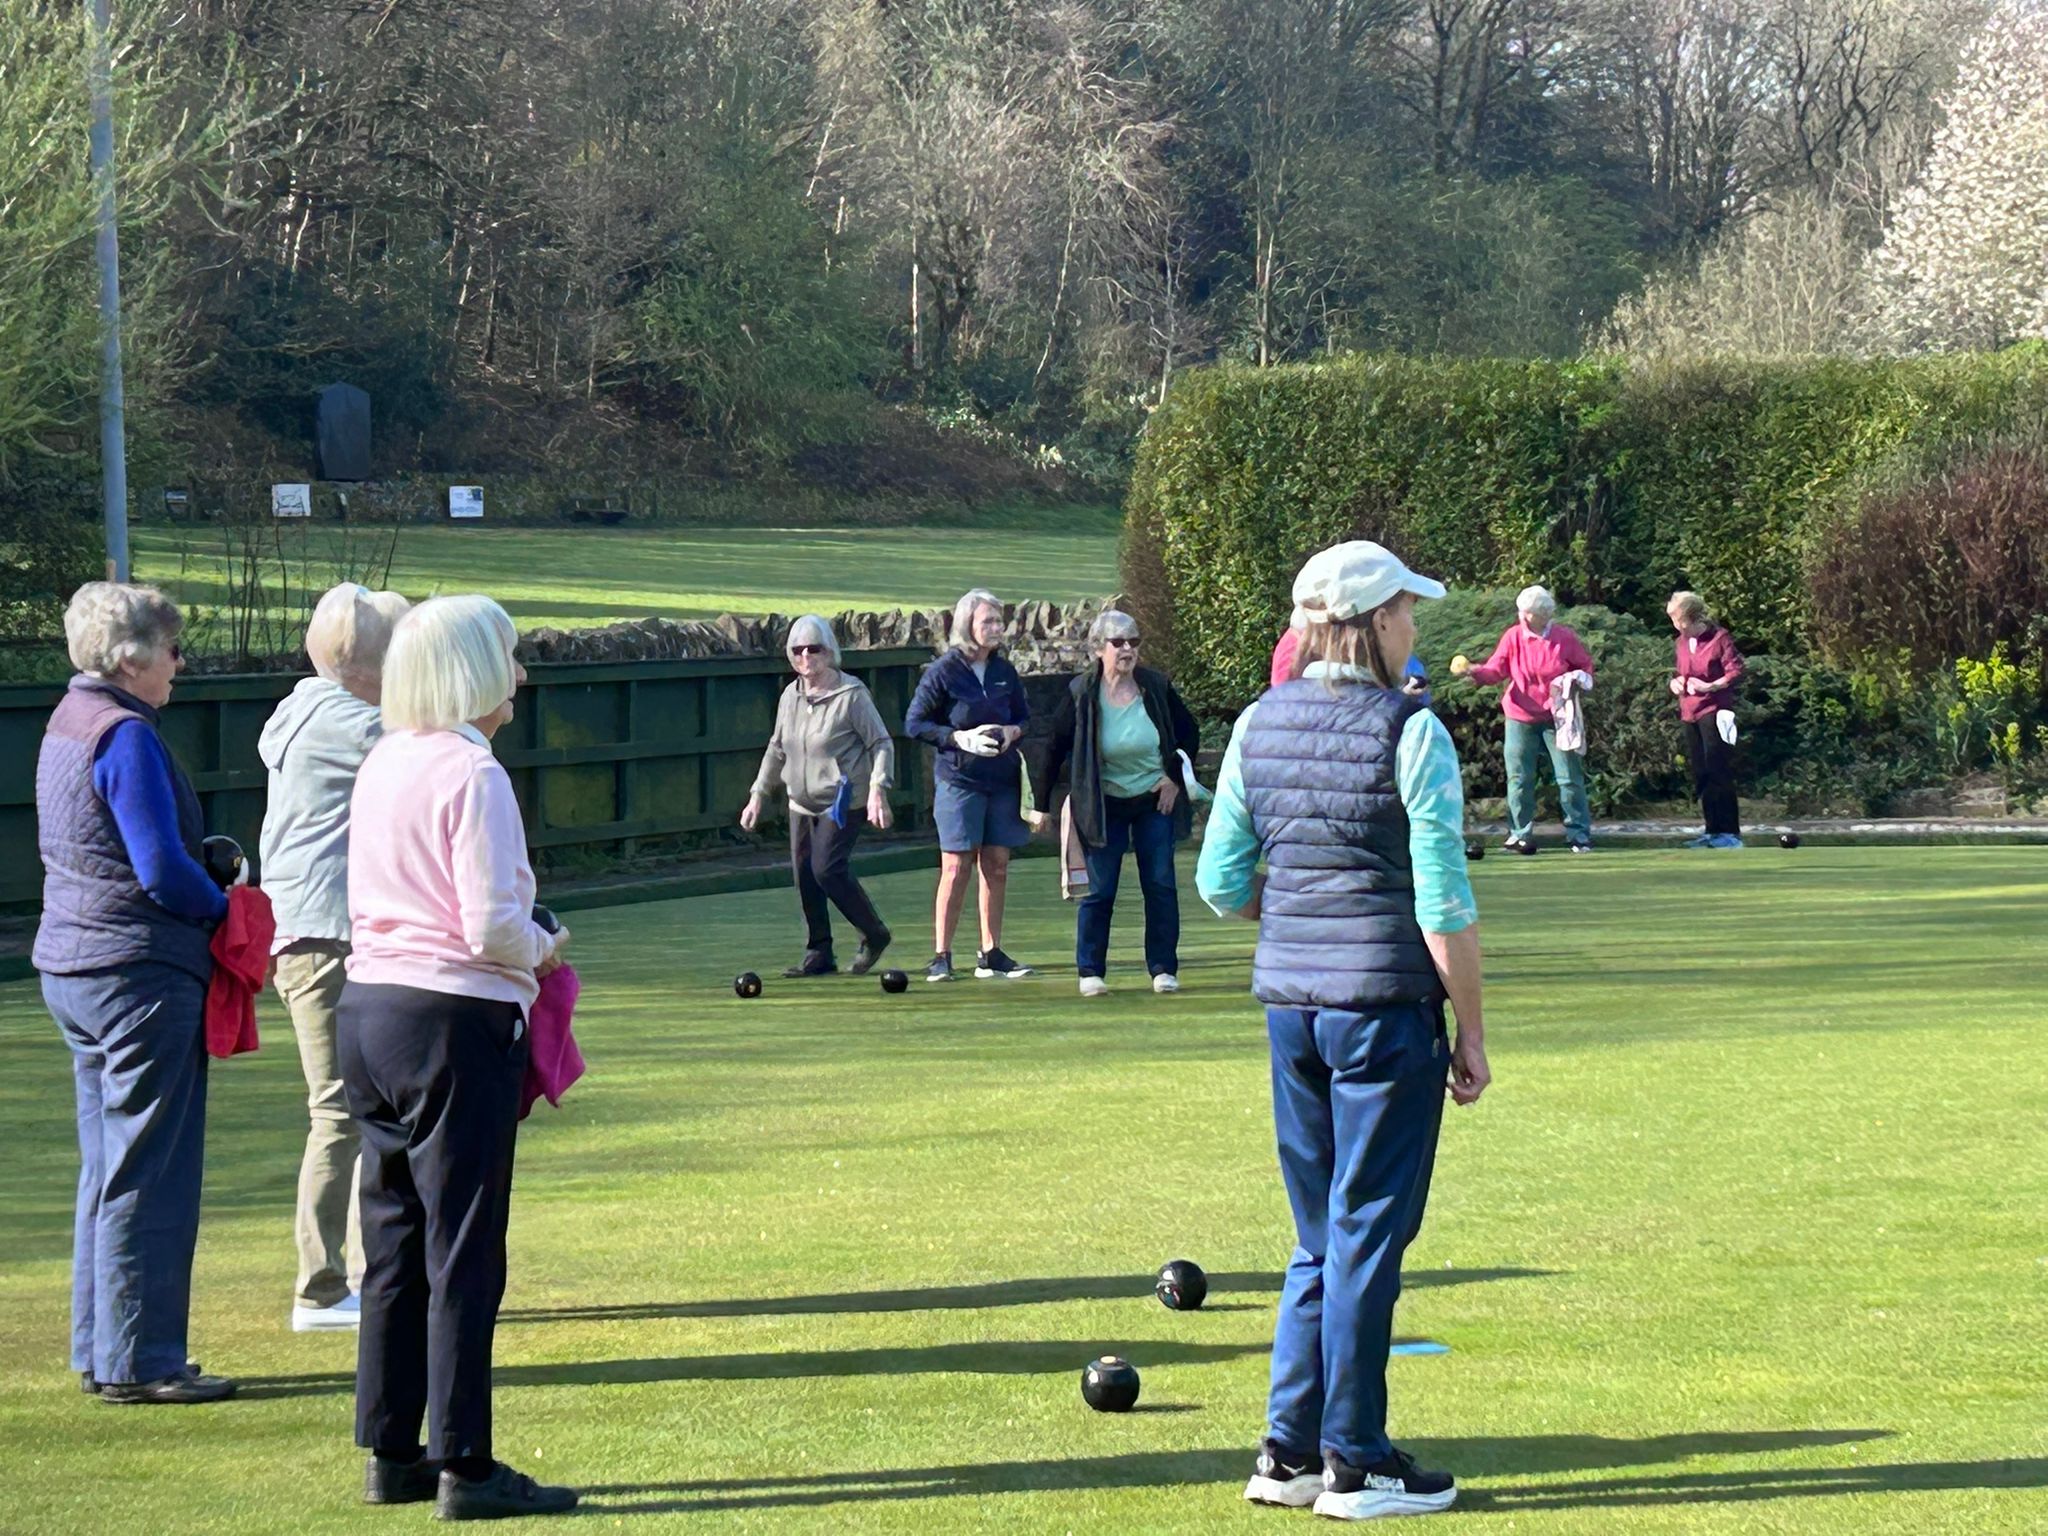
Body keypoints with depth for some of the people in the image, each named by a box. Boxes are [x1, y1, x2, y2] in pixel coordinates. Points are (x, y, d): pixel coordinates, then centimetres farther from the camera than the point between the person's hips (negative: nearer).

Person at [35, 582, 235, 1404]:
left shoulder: (69, 726, 13)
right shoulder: (126, 736, -17)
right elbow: (162, 868, -20)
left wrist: (205, 875, 12)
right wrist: (223, 909, -3)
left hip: (75, 966, 10)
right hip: (139, 973, -10)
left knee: (110, 1168, 15)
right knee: (147, 1173, -4)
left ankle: (101, 1350, 20)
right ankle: (138, 1360, 0)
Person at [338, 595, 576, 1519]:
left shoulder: (382, 764, 10)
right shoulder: (470, 773, -15)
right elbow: (492, 926, -20)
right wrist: (543, 951, 1)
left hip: (367, 1012, 8)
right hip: (454, 1023, -8)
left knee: (394, 1244, 13)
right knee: (463, 1253, -2)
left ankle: (390, 1453, 19)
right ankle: (464, 1468, 1)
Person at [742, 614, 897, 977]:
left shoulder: (851, 695, -11)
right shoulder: (790, 696, 8)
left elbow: (881, 743, -8)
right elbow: (777, 749, 20)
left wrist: (877, 789, -20)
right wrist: (759, 794, 16)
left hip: (843, 801, -7)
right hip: (802, 802, 7)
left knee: (827, 869, -16)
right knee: (804, 876, 3)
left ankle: (874, 935, 4)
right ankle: (818, 955, 12)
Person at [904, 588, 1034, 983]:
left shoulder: (1004, 671, 7)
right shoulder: (943, 672, -7)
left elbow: (1026, 717, 19)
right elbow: (914, 724, -4)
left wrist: (1013, 732, -4)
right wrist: (959, 738, -15)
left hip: (1002, 779, 5)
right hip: (959, 780, -5)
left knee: (997, 866, 6)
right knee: (957, 866, -6)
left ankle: (991, 954, 13)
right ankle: (941, 956, -1)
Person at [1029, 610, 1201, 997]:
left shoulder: (1156, 687, -4)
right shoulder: (1081, 694, -9)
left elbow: (1189, 733, 10)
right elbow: (1055, 749, -3)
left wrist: (1176, 777, -1)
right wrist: (1040, 803, -2)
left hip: (1155, 802, 2)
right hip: (1104, 804, -2)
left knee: (1161, 885, 0)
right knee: (1099, 890, -1)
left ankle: (1163, 969, 8)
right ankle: (1090, 972, 9)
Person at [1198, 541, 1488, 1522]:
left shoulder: (1259, 724, 6)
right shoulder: (1410, 732, -12)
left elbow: (1220, 884, 7)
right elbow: (1444, 905, -12)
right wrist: (1470, 1034, -4)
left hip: (1289, 995, 6)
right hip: (1385, 998, -6)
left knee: (1321, 1232, 16)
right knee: (1369, 1230, 2)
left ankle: (1289, 1452, 18)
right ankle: (1354, 1463, 7)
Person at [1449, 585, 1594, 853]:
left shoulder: (1565, 638, -7)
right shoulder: (1513, 636, -4)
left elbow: (1586, 667, 5)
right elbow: (1496, 669, -8)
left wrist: (1579, 680, -15)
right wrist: (1476, 673, -26)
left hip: (1556, 718, -1)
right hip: (1521, 718, 1)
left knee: (1569, 777, 1)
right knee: (1519, 779, 3)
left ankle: (1579, 835, 8)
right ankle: (1520, 834, 13)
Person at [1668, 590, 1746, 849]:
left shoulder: (1719, 638, -8)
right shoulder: (1682, 642, 13)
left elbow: (1736, 673, -11)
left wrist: (1709, 686, -21)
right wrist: (1676, 681, 5)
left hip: (1713, 712, -8)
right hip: (1689, 715, 8)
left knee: (1718, 773, -11)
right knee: (1700, 776, 9)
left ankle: (1730, 832, -10)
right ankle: (1713, 831, 15)